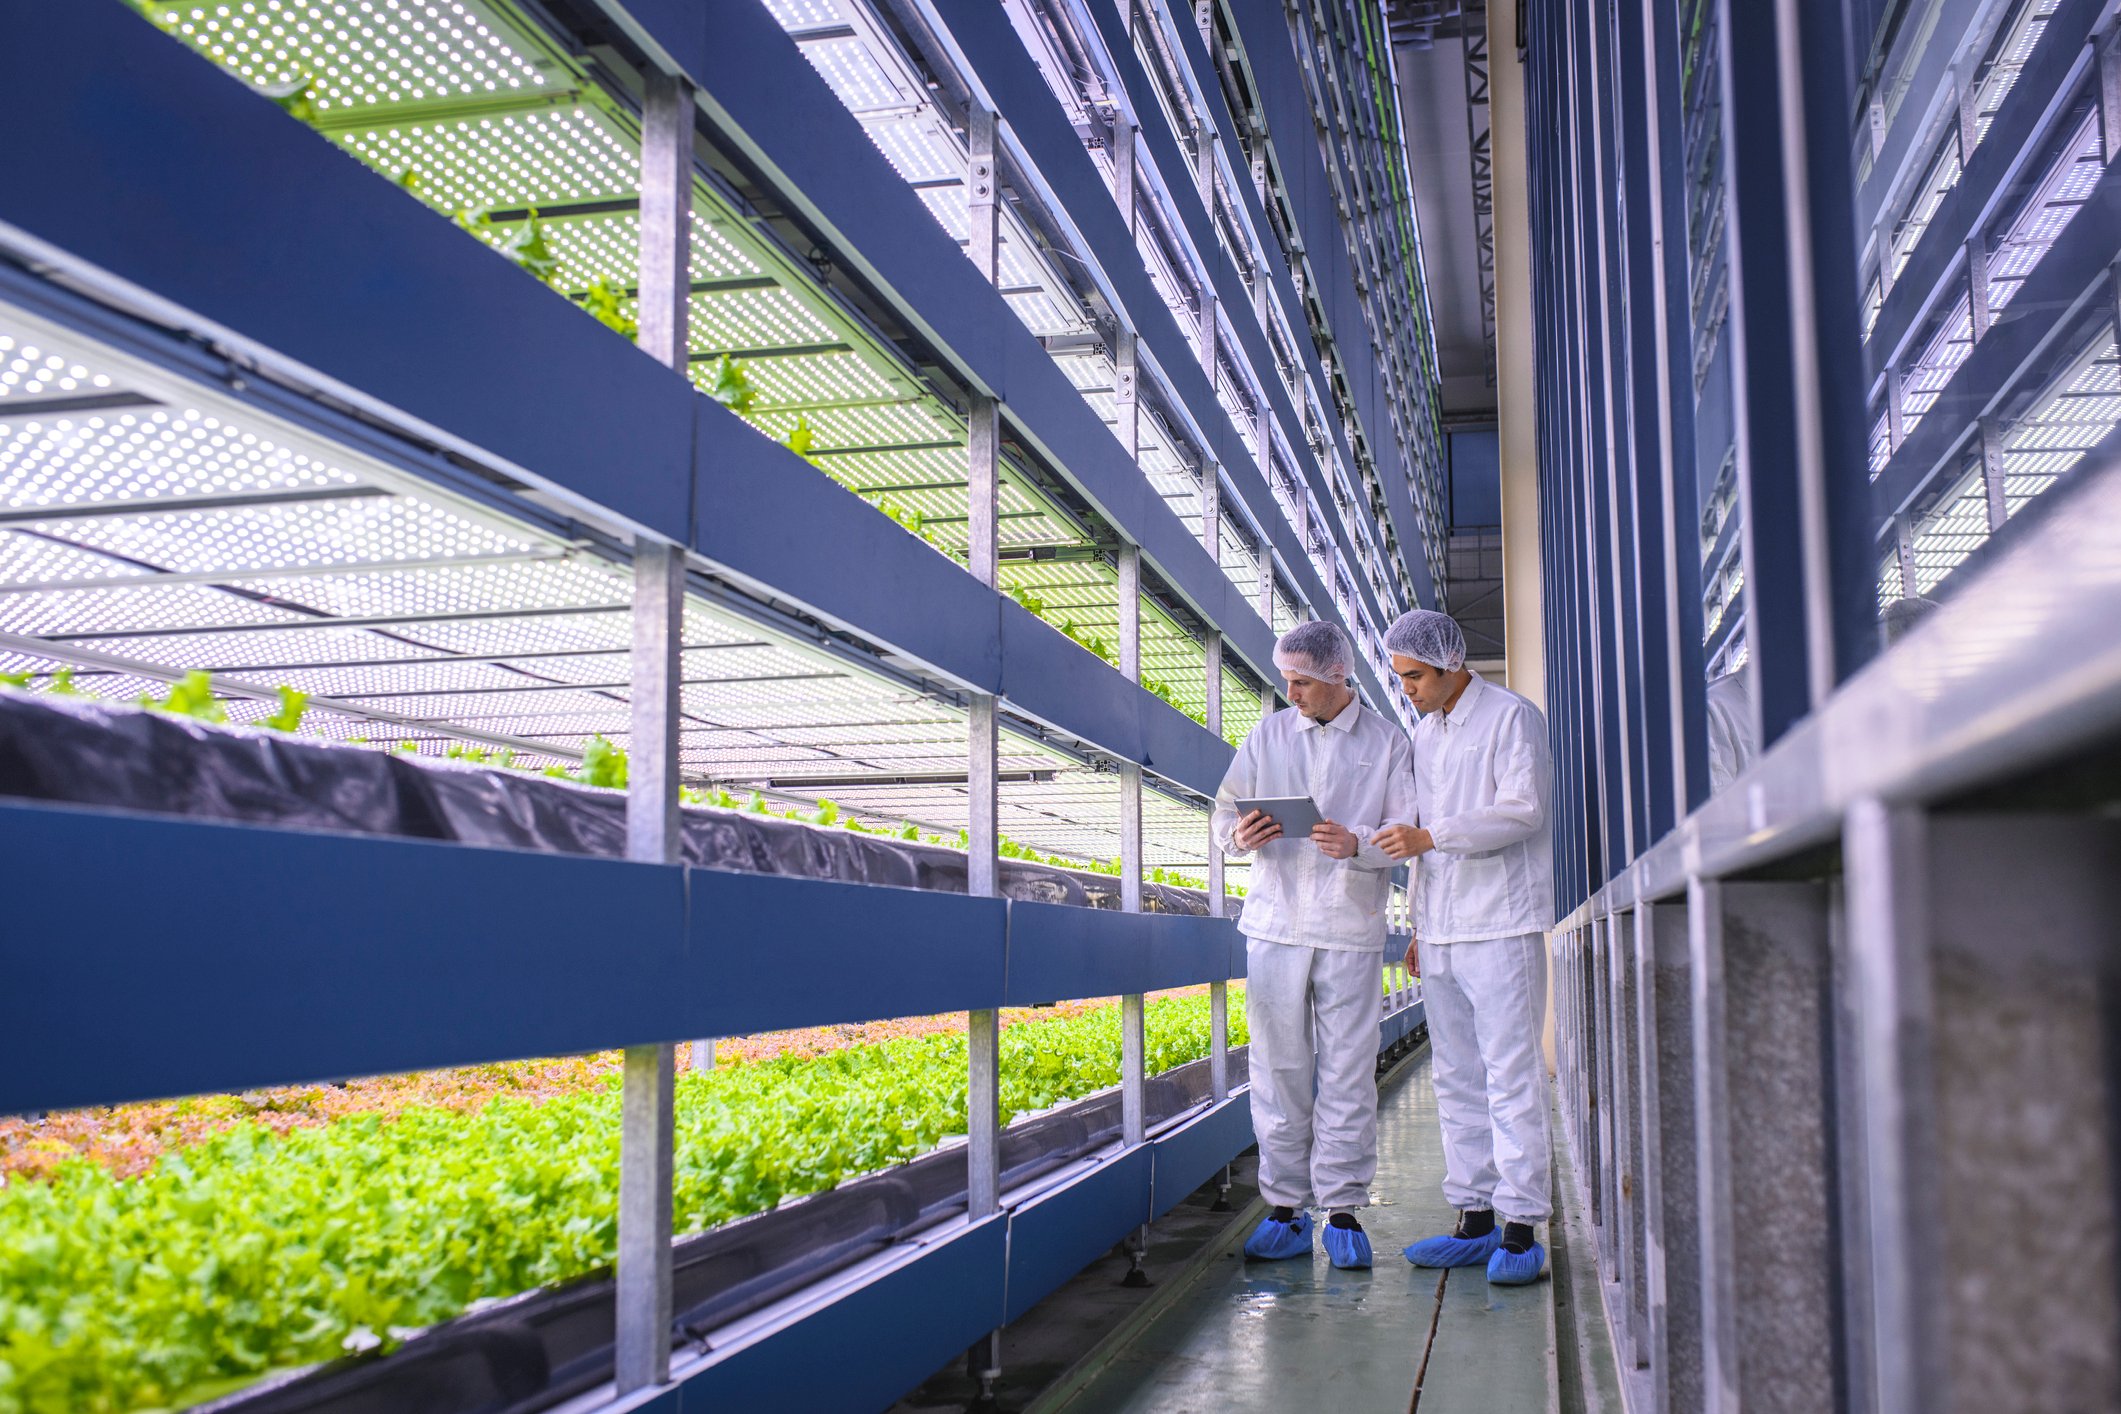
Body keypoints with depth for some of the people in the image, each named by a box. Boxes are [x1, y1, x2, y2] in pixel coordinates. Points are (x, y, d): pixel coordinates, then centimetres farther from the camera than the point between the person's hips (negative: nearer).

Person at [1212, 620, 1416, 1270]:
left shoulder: (1387, 741, 5)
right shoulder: (1268, 735, 11)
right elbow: (1225, 811, 12)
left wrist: (1358, 844, -19)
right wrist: (1239, 834, -11)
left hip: (1350, 928, -2)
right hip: (1275, 923, 2)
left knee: (1348, 1073, 0)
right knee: (1278, 1069, 2)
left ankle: (1343, 1209, 9)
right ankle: (1286, 1206, 10)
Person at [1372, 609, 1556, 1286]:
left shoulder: (1512, 717, -3)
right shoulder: (1423, 733, 18)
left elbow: (1523, 810, -15)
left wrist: (1429, 836, -24)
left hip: (1500, 924, -7)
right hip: (1442, 931, 7)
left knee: (1512, 1076, -7)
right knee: (1457, 1079, 7)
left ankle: (1521, 1227, -3)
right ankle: (1475, 1219, 13)